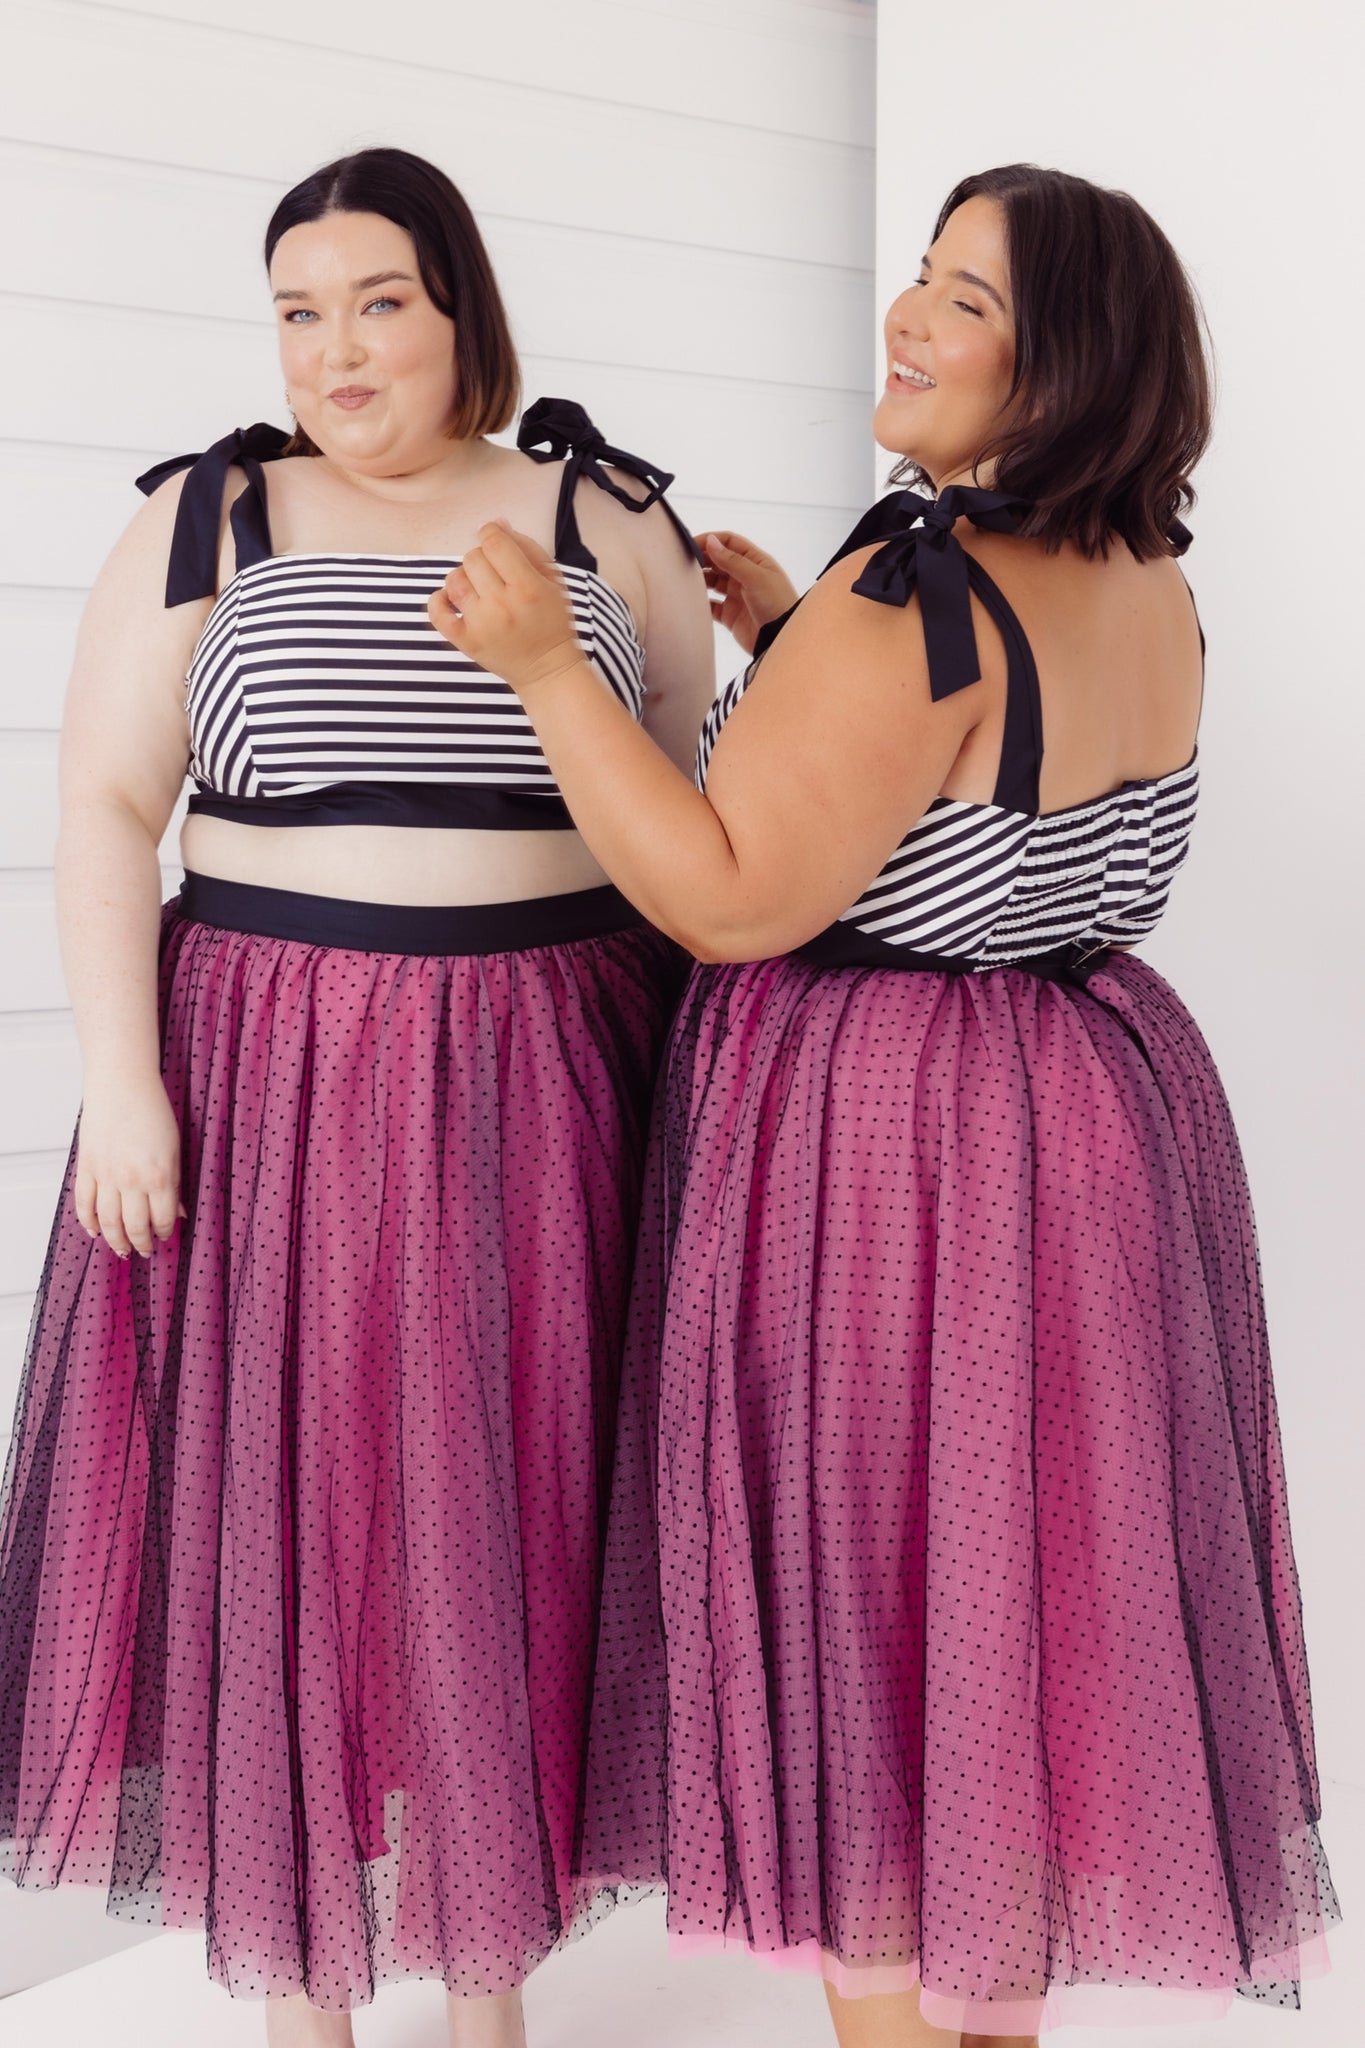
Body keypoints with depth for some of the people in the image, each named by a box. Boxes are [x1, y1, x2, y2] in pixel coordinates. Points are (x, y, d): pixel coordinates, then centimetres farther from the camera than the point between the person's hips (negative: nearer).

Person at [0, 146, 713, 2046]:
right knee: (274, 1526, 5)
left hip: (542, 1090, 1)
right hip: (274, 1081, 0)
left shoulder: (605, 518, 8)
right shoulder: (205, 518, 5)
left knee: (514, 1530, 8)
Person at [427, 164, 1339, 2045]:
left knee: (859, 1609, 7)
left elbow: (737, 901, -22)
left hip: (875, 1148, -8)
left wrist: (544, 661, -22)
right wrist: (795, 640, 17)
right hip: (1097, 1129, 8)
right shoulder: (1154, 593, 4)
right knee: (1020, 1596, 19)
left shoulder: (910, 594, -21)